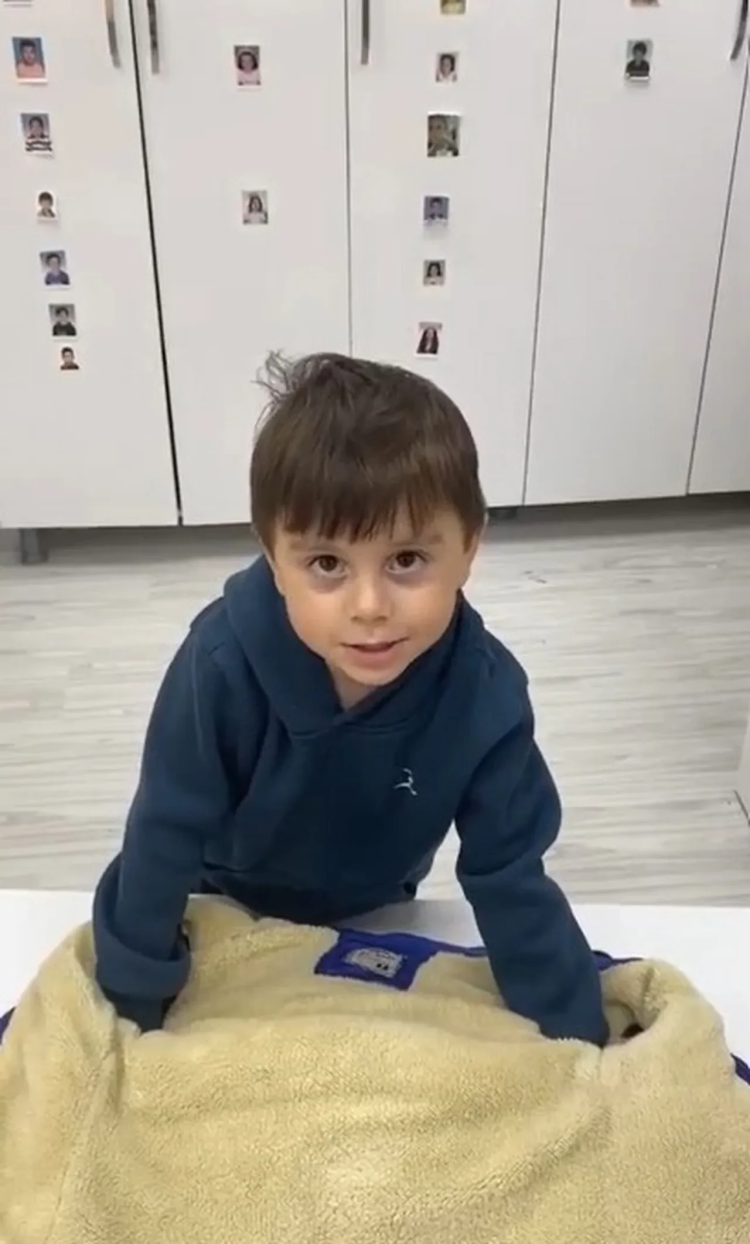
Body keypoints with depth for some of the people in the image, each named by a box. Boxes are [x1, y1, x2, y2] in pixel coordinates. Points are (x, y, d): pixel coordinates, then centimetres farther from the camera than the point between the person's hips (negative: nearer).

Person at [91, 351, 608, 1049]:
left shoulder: (485, 696, -35)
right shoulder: (221, 664, -39)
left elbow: (511, 884, -24)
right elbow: (163, 839, -26)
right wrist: (127, 1011, -17)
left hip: (374, 911, 1)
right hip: (227, 902, -1)